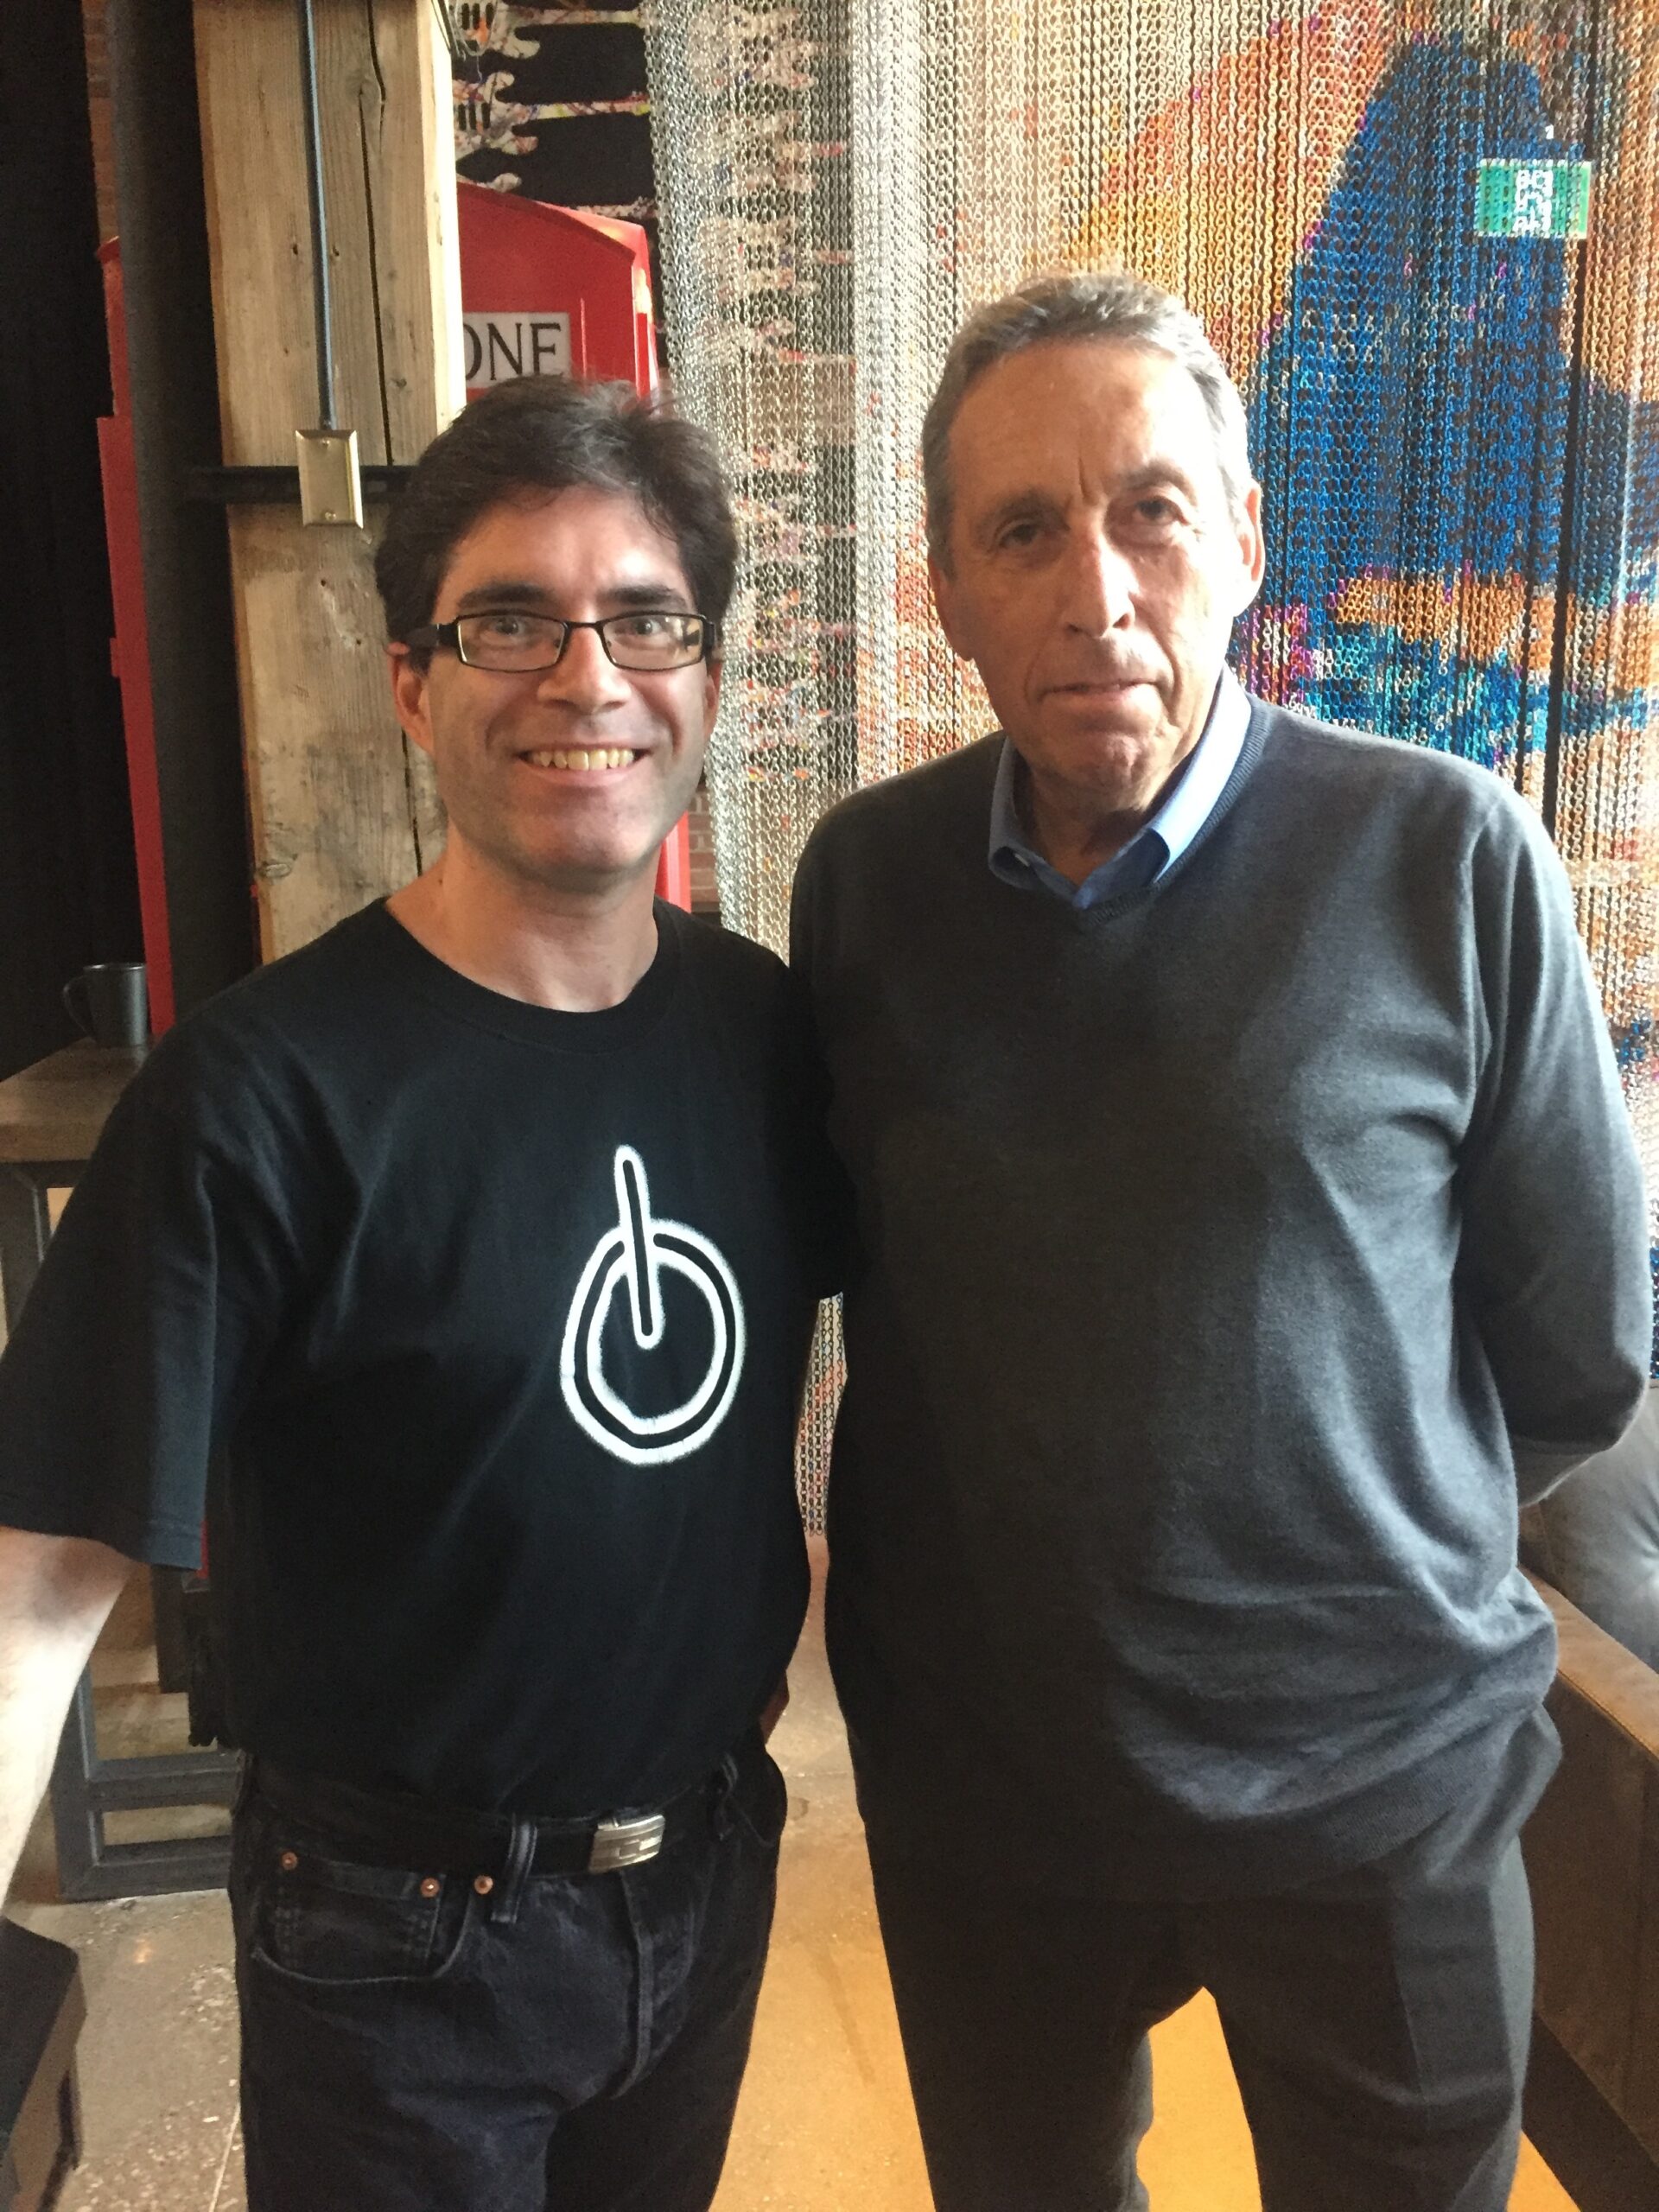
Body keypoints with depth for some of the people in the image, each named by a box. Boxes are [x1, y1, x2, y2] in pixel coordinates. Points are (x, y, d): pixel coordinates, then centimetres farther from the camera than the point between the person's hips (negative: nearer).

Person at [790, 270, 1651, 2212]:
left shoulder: (1448, 862, -14)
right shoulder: (860, 880, -6)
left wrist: (1350, 1564, 3)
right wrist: (1043, 1568, 4)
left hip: (1375, 1782, -2)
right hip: (970, 1778, 3)